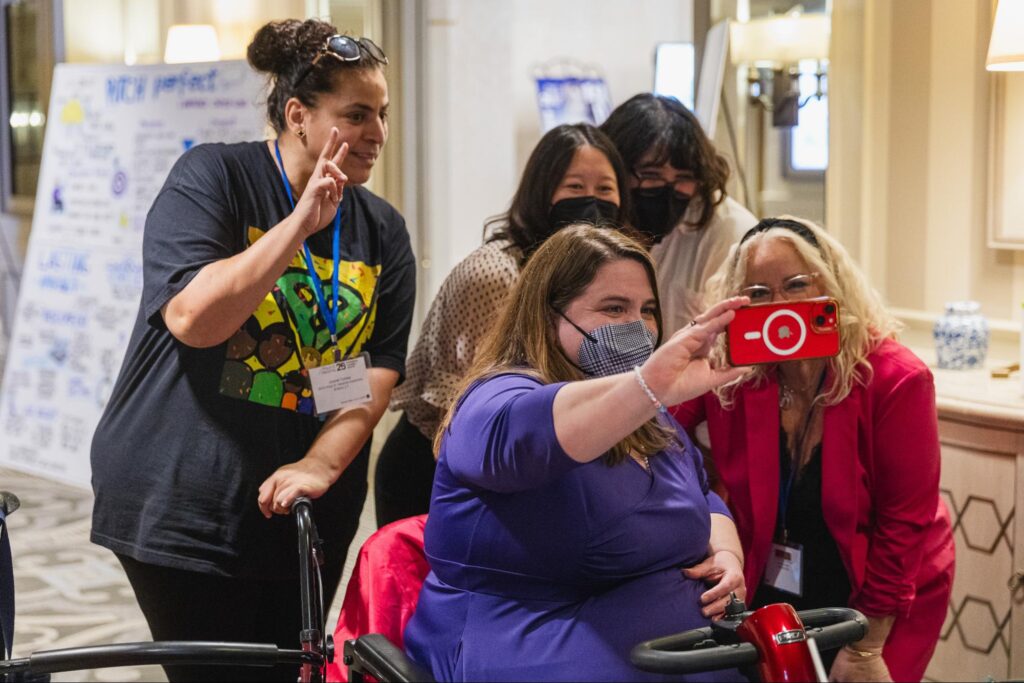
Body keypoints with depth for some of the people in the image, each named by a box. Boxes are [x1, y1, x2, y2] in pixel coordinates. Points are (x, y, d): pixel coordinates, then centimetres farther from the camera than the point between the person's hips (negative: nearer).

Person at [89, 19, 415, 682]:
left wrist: (320, 464, -17)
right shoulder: (212, 176, -6)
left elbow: (378, 371, -1)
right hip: (185, 504, -5)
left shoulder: (384, 230, 6)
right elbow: (193, 319, -20)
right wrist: (302, 222, -21)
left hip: (304, 509, 5)